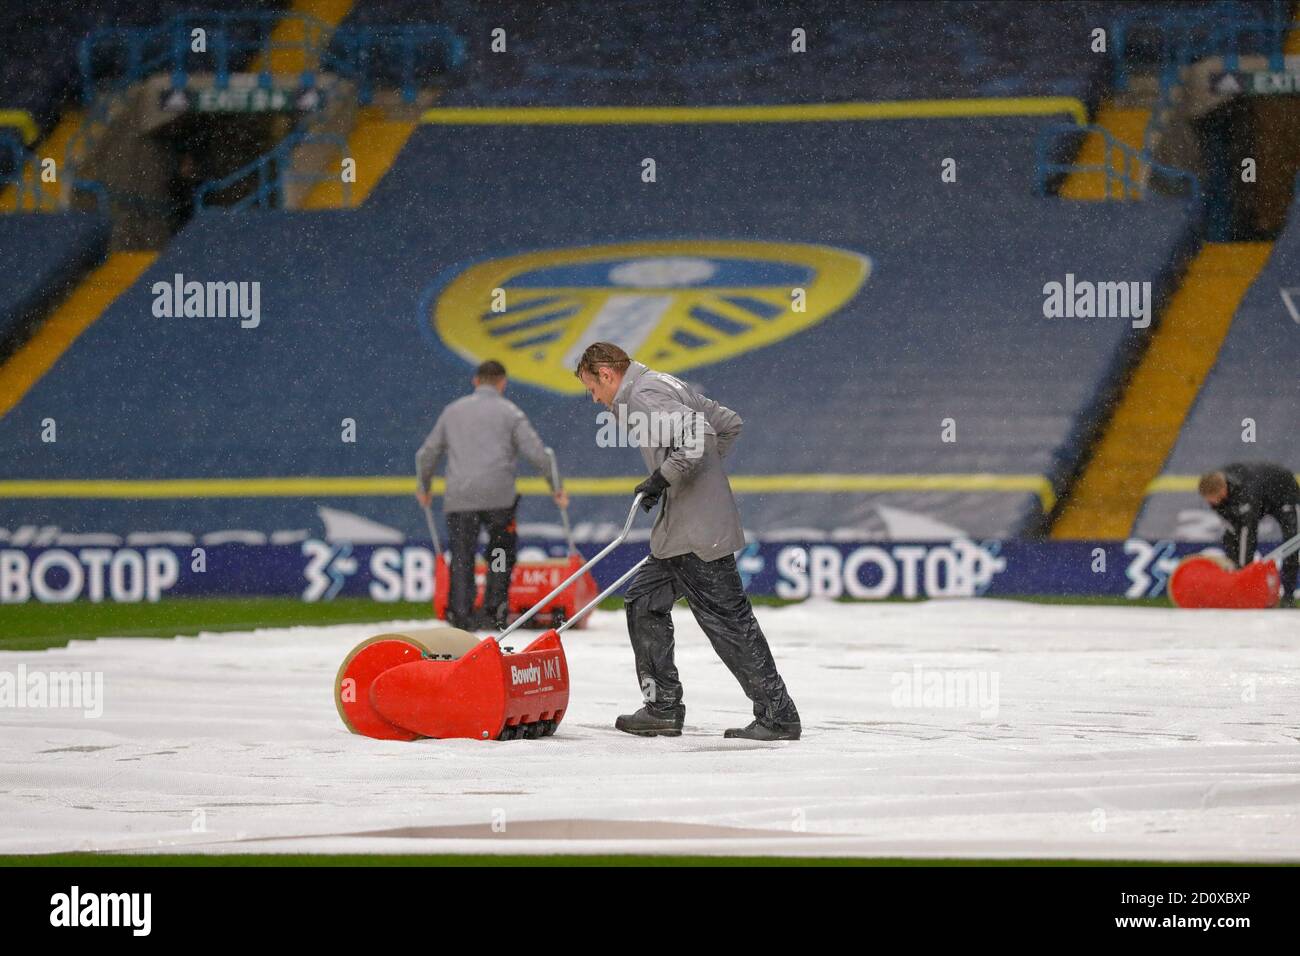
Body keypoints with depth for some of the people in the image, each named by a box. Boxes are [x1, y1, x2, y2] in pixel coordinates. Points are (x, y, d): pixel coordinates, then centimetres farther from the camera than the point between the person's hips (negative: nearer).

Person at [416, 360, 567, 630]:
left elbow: (427, 454, 22)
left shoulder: (453, 411, 17)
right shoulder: (508, 411, 7)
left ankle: (460, 614, -9)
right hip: (498, 496, -2)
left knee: (461, 557, 3)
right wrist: (556, 486, 8)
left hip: (459, 497, 2)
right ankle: (494, 609, 3)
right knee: (501, 553, 13)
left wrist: (424, 487, 37)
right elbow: (536, 451, -1)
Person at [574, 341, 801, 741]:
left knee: (727, 620, -8)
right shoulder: (666, 386, 18)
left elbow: (698, 436, -27)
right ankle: (663, 708, 16)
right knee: (644, 602, 15)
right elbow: (729, 423, 23)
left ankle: (778, 716, -5)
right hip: (680, 532, 11)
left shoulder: (644, 395, -12)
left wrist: (663, 477, -18)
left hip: (699, 532, -11)